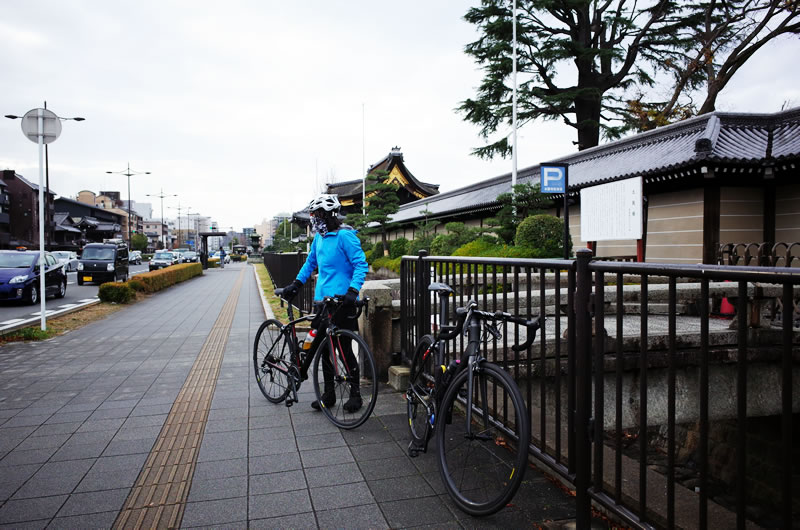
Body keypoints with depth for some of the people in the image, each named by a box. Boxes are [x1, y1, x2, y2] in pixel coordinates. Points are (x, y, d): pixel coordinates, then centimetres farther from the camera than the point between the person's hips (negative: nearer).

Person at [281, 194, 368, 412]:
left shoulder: (345, 236, -12)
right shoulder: (319, 237, 12)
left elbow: (361, 264, -17)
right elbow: (310, 262, 24)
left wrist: (353, 291, -27)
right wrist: (296, 284, 17)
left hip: (342, 301, -8)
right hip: (323, 299, 8)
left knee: (345, 349, -1)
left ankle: (355, 394, 15)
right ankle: (329, 394, 25)